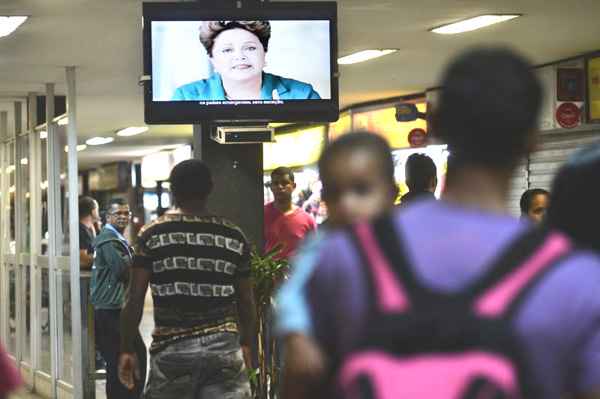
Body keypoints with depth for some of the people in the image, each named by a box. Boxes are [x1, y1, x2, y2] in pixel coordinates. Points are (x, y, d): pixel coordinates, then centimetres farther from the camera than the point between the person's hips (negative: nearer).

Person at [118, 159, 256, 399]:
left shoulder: (152, 235, -1)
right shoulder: (233, 236, 4)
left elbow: (135, 300, -3)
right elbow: (246, 301, 8)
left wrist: (127, 349, 6)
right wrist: (246, 344, 22)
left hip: (171, 348, -1)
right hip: (224, 347, 1)